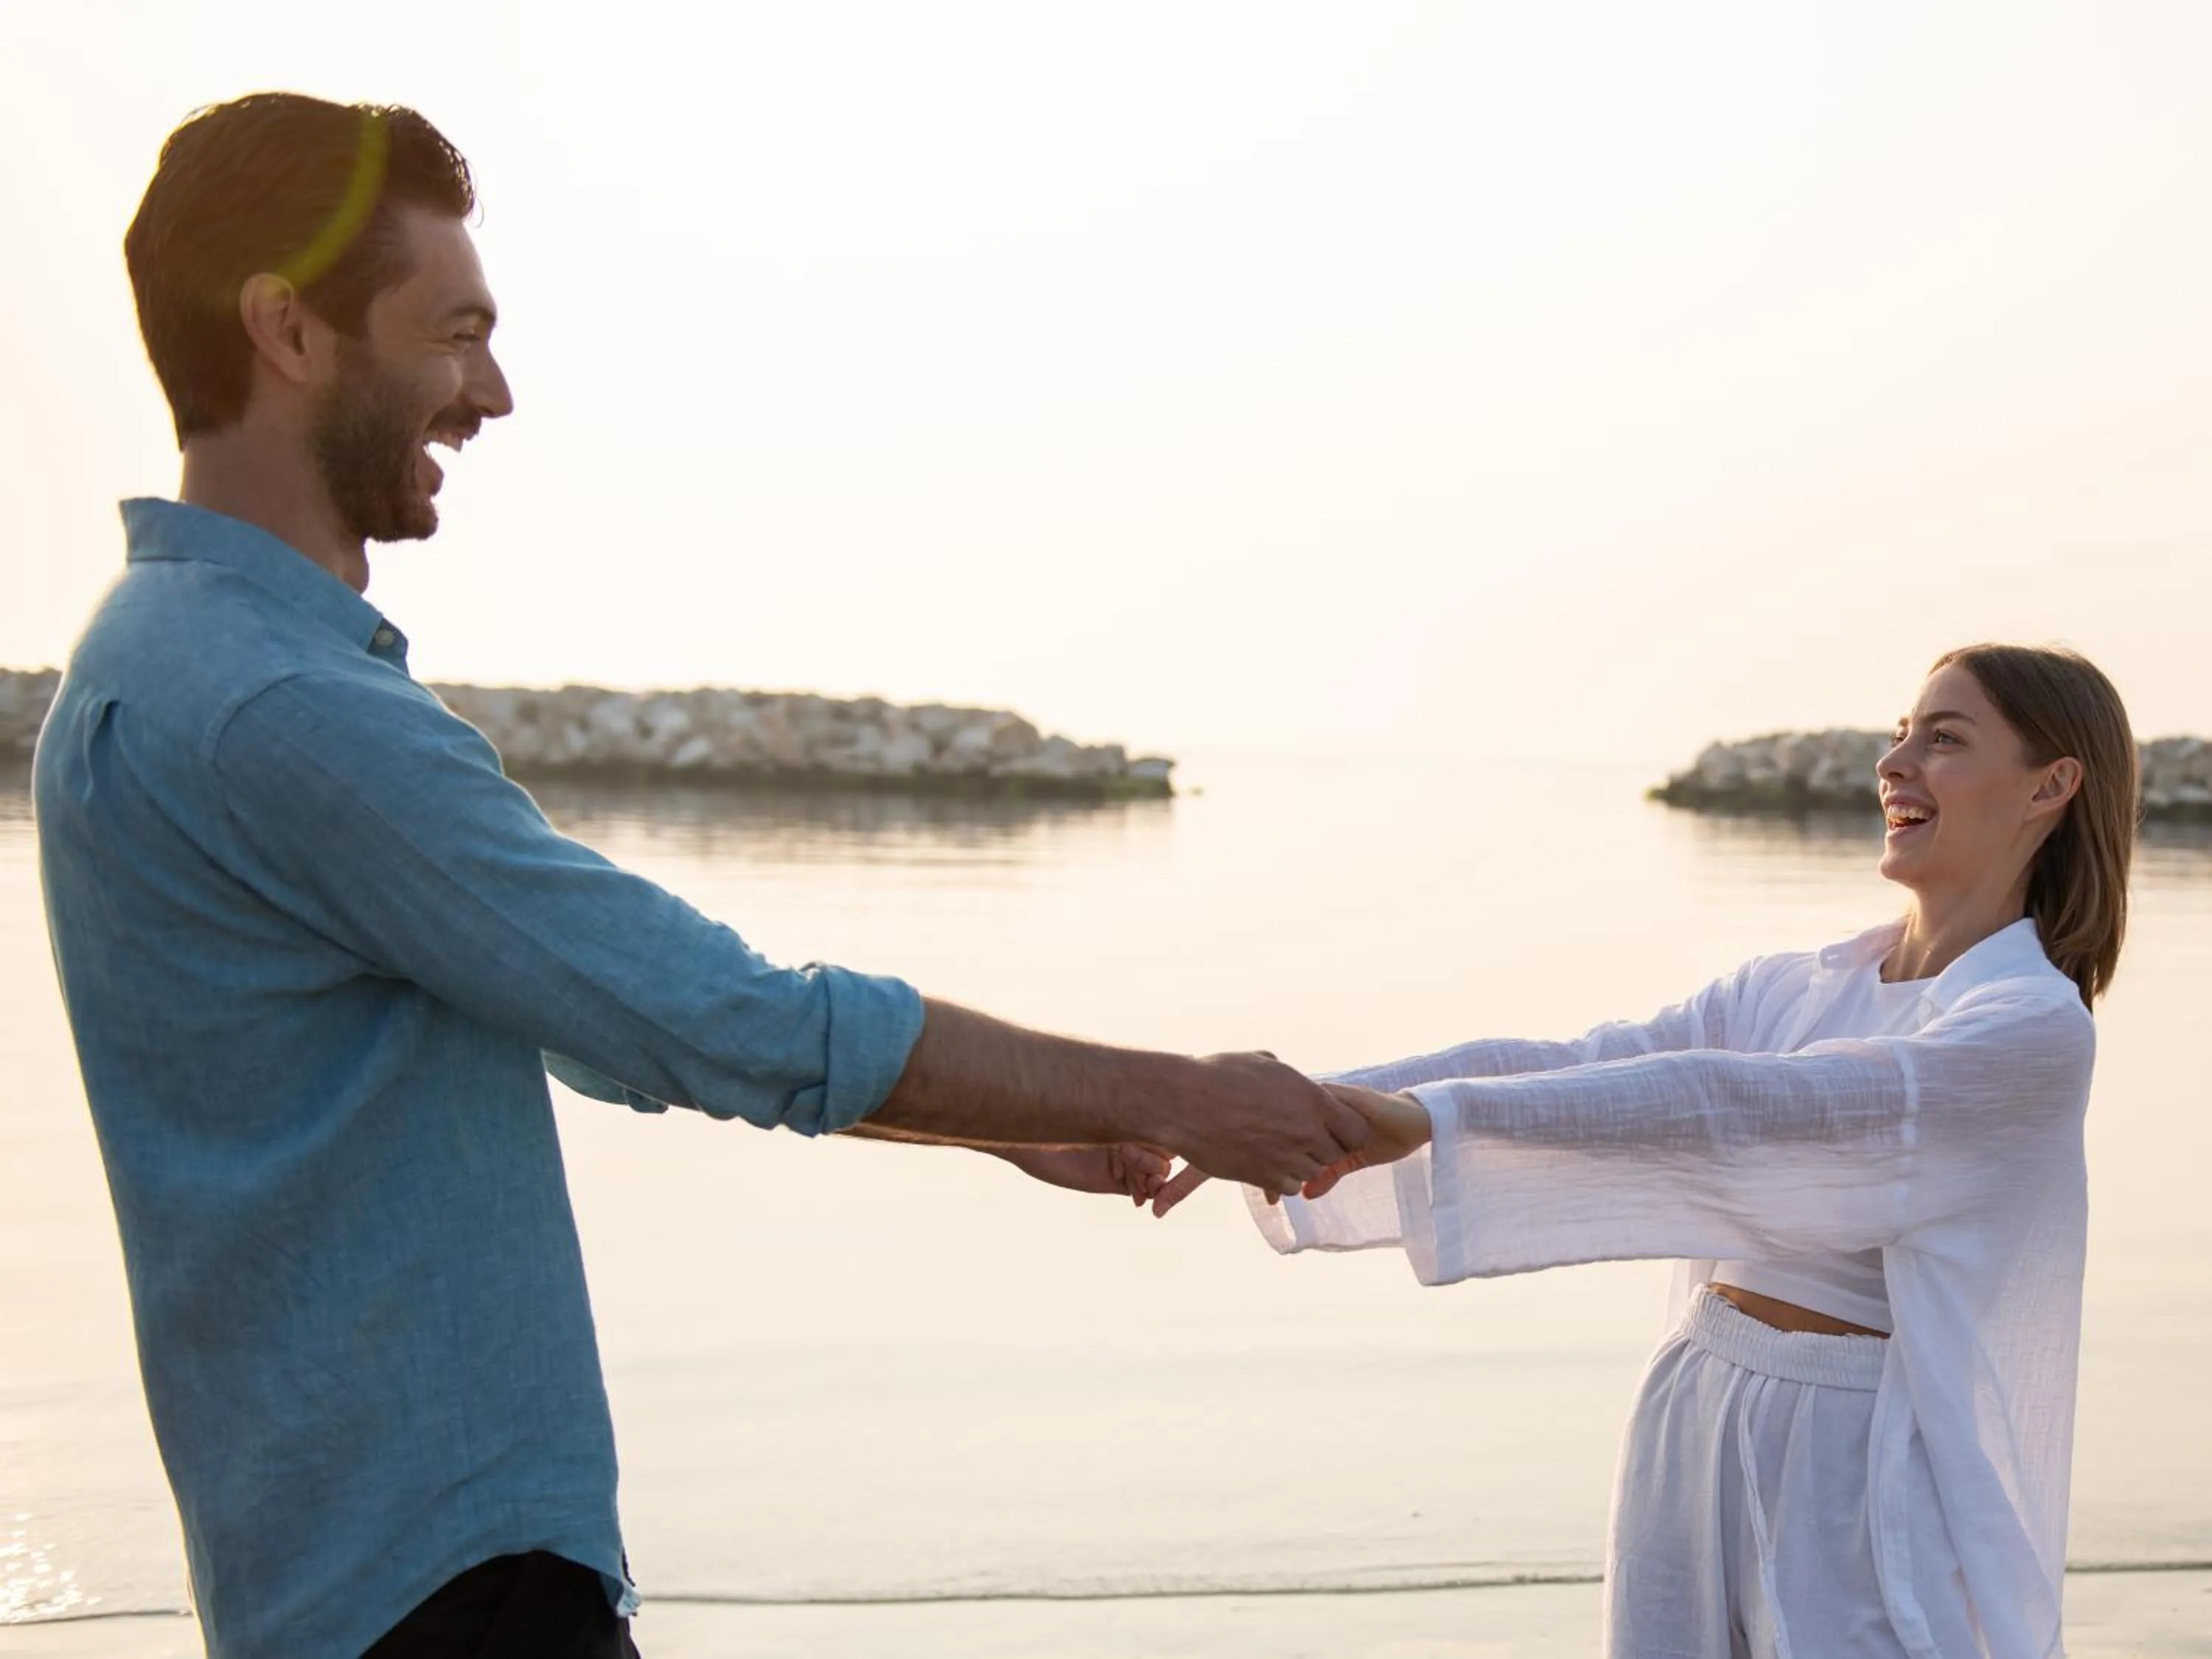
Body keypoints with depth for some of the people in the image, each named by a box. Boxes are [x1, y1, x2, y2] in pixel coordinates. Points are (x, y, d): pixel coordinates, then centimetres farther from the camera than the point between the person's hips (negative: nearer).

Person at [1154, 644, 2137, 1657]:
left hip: (1862, 1469, -5)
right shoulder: (1793, 989, 7)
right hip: (1691, 1430, 5)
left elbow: (1741, 1107, -26)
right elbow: (1556, 1068, -4)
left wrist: (1435, 1114, -33)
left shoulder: (2037, 1028, -13)